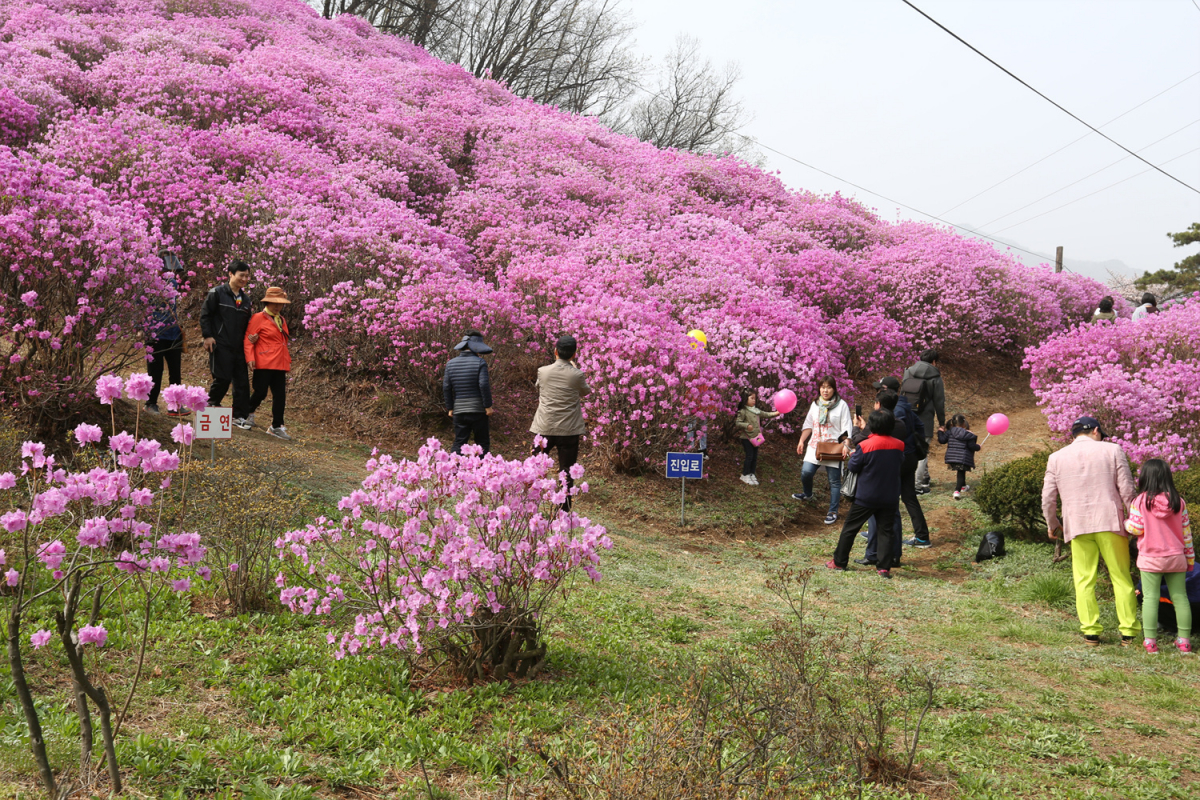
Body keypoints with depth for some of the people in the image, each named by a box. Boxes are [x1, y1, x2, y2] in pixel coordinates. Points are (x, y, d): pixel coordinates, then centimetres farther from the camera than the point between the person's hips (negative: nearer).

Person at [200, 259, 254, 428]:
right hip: (220, 345, -6)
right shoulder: (217, 293, -3)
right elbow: (205, 314, -4)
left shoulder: (245, 300, 16)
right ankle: (210, 406, 14)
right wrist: (207, 336, -11)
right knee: (223, 379, -9)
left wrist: (251, 336, 6)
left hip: (238, 347, 6)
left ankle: (240, 416, 6)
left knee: (242, 381, 2)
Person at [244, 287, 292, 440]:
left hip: (280, 364, 7)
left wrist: (288, 361, 20)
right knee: (261, 392, -5)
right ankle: (249, 413, 24)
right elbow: (248, 339, -7)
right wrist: (250, 358, -17)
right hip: (264, 364, -7)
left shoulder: (282, 320, 19)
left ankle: (276, 427, 9)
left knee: (280, 395, 3)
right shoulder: (258, 318, -3)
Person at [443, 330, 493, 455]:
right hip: (478, 410, -4)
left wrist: (450, 408, 13)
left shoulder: (451, 364, 6)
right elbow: (484, 385, -14)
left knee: (459, 443, 5)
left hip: (459, 411, 4)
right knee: (482, 442, 8)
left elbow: (446, 387, 6)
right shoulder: (479, 363, -8)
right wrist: (488, 406, -7)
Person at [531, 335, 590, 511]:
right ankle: (564, 509, 7)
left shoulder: (543, 371, -4)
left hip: (544, 428, 2)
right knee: (567, 472, 5)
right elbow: (585, 392, 10)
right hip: (569, 430, -2)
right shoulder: (577, 375, -10)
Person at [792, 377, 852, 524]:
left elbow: (846, 429, -6)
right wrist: (801, 441, 10)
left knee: (834, 480, 0)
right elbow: (808, 425, 17)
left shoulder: (841, 405, -3)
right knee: (806, 472, -9)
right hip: (815, 446, 4)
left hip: (833, 449, -4)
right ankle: (807, 493, 23)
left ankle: (833, 512, 8)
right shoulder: (815, 404, 12)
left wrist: (846, 445, -17)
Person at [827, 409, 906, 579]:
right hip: (890, 498, 3)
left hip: (866, 497, -3)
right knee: (885, 530, 8)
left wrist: (853, 455, 14)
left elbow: (853, 467, -6)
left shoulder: (865, 446, -15)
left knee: (850, 528, 10)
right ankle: (884, 567, -1)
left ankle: (839, 561, 18)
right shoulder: (899, 446, -2)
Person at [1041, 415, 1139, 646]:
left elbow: (1048, 498, 9)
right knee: (1121, 577, 6)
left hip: (1077, 525, 1)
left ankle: (1090, 631, 2)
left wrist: (1052, 524, 24)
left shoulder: (1057, 457, 8)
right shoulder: (1112, 450, 3)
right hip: (1110, 522, -1)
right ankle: (1128, 632, 4)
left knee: (1084, 580, 6)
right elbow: (1127, 490, 1)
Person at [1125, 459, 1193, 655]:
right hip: (1176, 558, 3)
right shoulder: (1179, 502, 1)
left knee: (1150, 597, 1)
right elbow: (1186, 531, 5)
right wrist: (1190, 557, 13)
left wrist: (1125, 523, 13)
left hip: (1150, 559, -3)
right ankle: (1184, 640, 8)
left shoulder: (1140, 502, -9)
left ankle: (1150, 641, -3)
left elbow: (1136, 529, -9)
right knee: (1180, 597, 7)